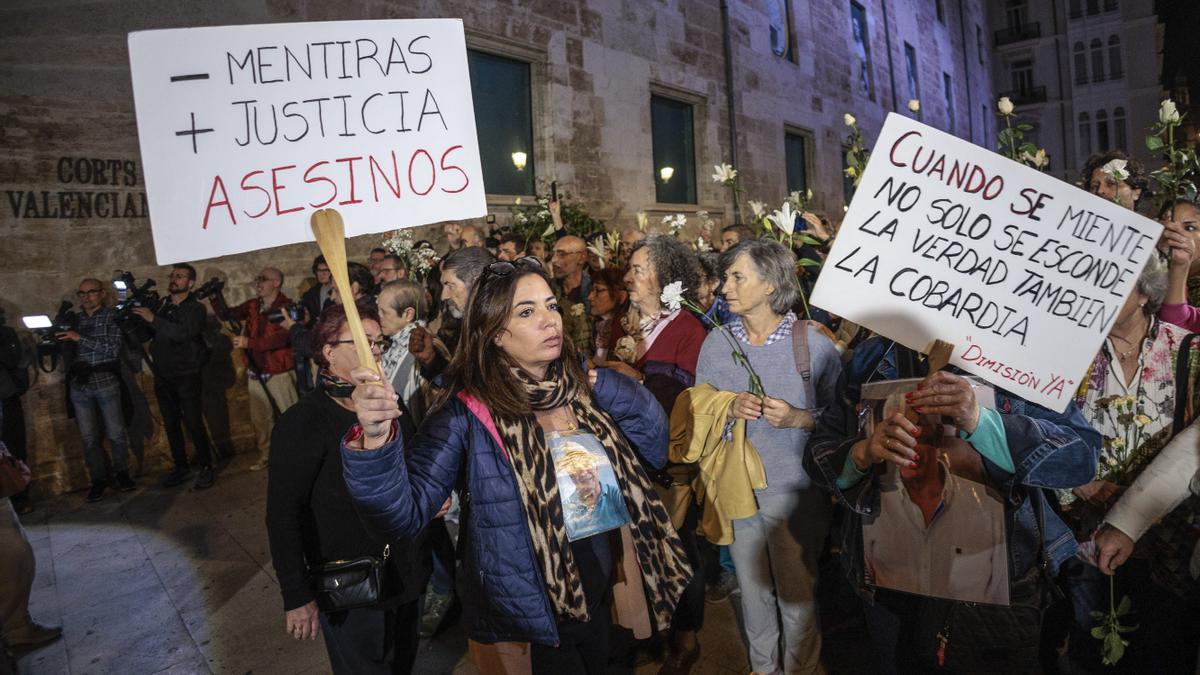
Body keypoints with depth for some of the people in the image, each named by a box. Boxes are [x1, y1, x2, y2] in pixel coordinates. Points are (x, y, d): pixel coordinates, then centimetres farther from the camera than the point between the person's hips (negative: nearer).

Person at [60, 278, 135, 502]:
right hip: (79, 385, 4)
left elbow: (113, 349, -11)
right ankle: (99, 479, 14)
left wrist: (80, 338, -14)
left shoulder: (111, 317, 1)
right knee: (89, 437, 5)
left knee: (116, 433, 2)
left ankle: (121, 472, 18)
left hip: (105, 382, -3)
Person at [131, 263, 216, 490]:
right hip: (163, 377, 5)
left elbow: (183, 333, -21)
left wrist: (153, 319, -22)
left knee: (194, 424, -7)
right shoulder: (162, 307, 11)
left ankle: (206, 469, 3)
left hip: (187, 377, -5)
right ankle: (181, 467, 21)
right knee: (171, 425, 10)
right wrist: (135, 316, -4)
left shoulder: (195, 308, -4)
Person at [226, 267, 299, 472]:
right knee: (260, 418, 13)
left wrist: (249, 342, -29)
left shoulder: (286, 307, -13)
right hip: (255, 373, 6)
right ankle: (266, 455, 25)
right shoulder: (252, 305, 7)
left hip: (279, 372, -6)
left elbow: (282, 338, -23)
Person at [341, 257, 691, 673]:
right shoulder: (469, 413, -19)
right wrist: (377, 437, -45)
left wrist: (614, 393, -11)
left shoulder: (583, 389, -3)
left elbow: (655, 452, 5)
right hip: (527, 620, -5)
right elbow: (404, 513, -26)